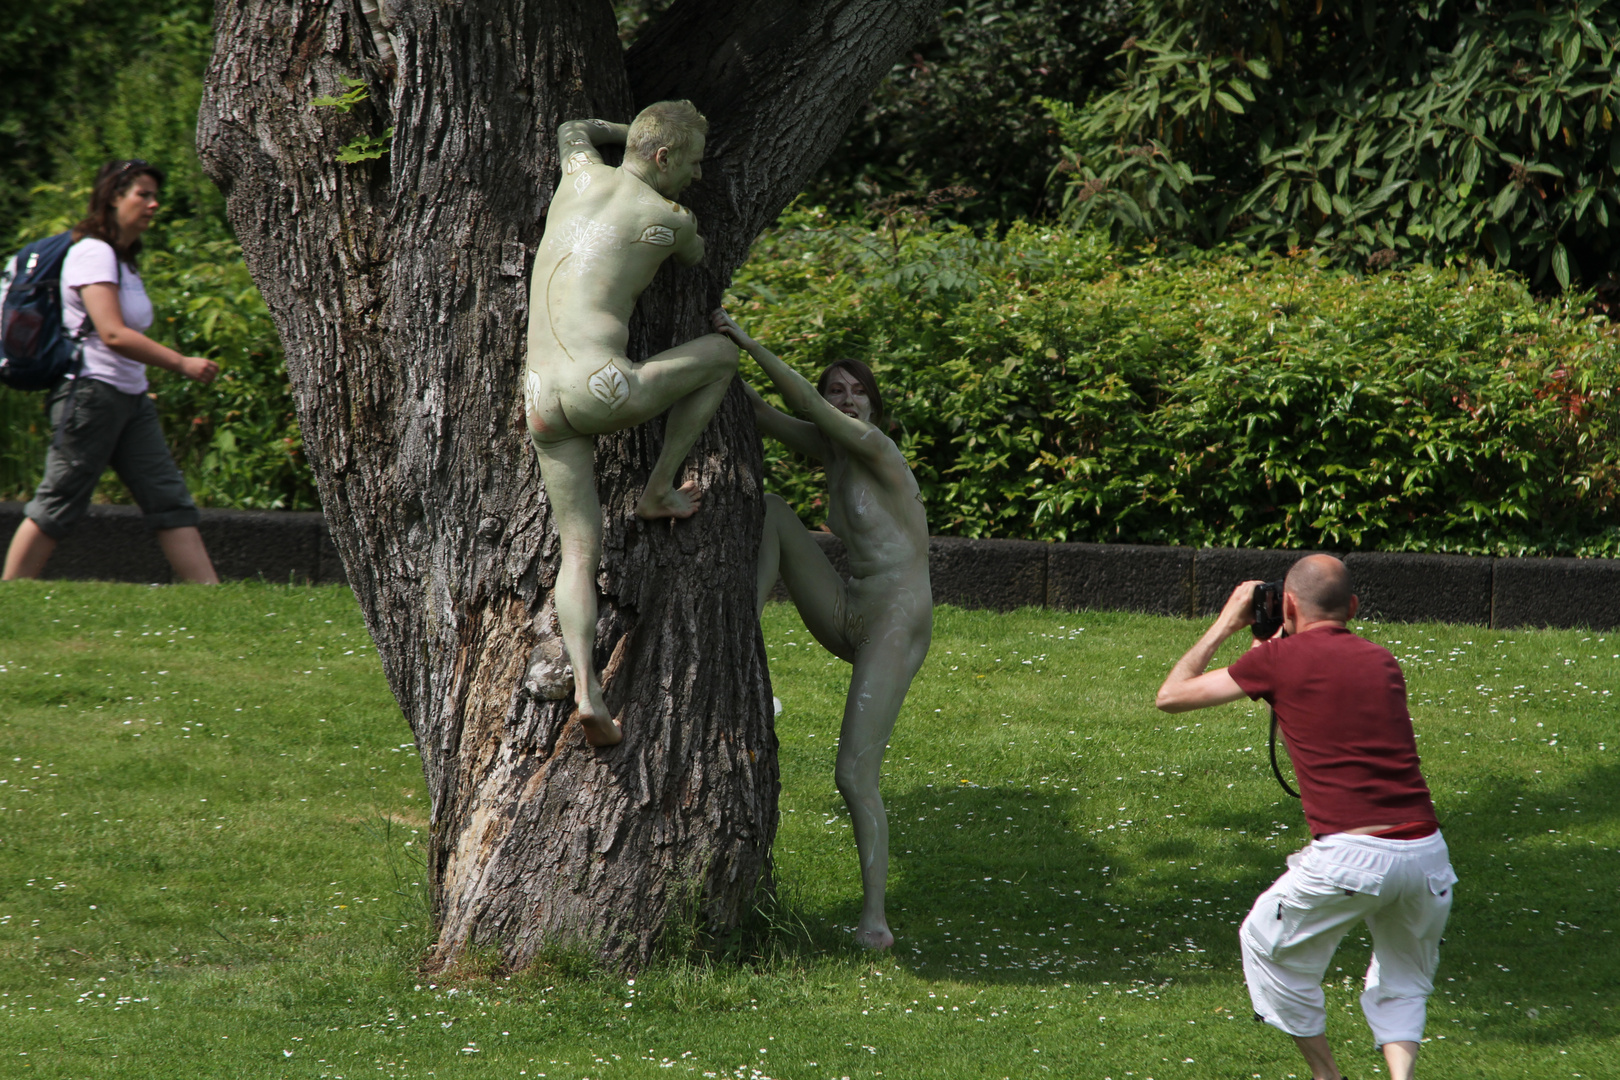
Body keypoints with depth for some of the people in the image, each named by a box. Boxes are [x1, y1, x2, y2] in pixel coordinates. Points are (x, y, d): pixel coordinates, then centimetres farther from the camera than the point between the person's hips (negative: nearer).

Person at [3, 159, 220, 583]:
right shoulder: (93, 252, -11)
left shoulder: (123, 260, 18)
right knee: (57, 505, -5)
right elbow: (112, 334, -20)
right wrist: (182, 363, -20)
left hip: (130, 400, 9)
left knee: (171, 502, 2)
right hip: (90, 392, -9)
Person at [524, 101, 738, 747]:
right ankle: (659, 492, 22)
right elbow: (696, 262, 28)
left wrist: (641, 131, 49)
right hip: (604, 389, -6)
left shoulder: (582, 174, 17)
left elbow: (574, 130, 42)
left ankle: (586, 688, -9)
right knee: (721, 353, 20)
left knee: (579, 553, 9)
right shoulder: (669, 219, 3)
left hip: (542, 403, 6)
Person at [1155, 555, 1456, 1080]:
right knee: (1403, 982, 26)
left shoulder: (1280, 658, 3)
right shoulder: (1382, 662, 17)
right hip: (1426, 852, 5)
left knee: (1268, 946, 22)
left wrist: (1224, 625, 25)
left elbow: (1171, 695, 14)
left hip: (1351, 857, -4)